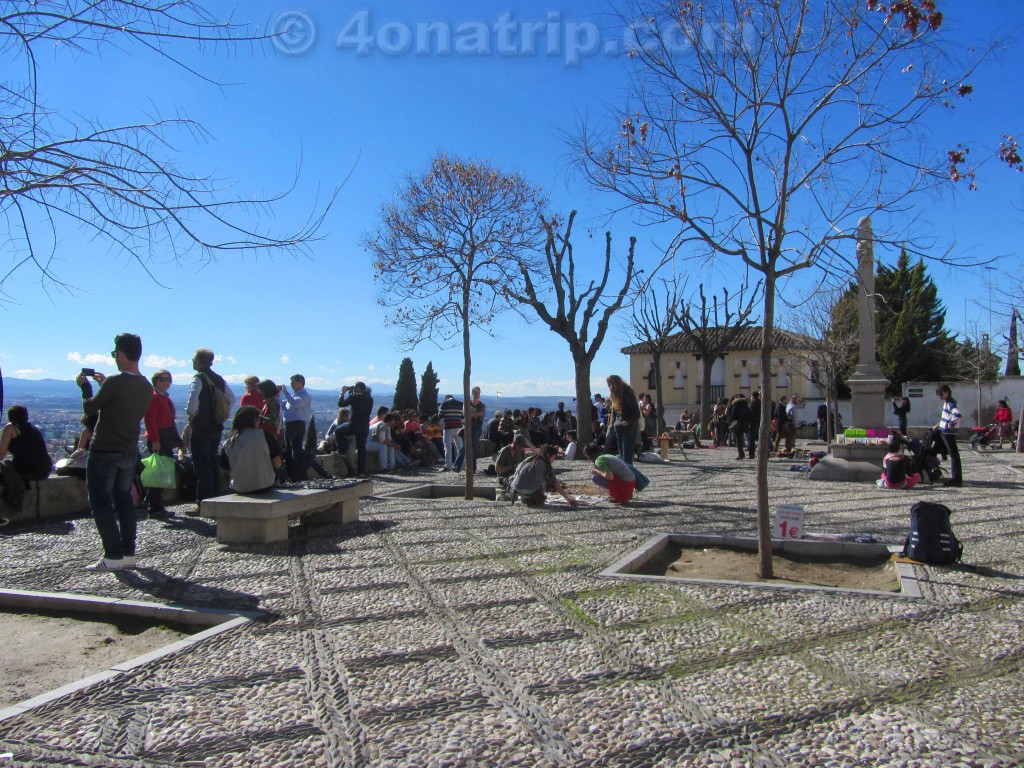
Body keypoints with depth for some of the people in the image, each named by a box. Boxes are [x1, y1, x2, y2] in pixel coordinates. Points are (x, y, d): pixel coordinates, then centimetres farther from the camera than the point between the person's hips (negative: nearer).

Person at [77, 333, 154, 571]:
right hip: (130, 453, 7)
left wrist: (85, 386, 12)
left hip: (104, 453, -6)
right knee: (124, 502, 14)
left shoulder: (114, 382, -18)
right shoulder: (146, 387, 4)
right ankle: (129, 554, 14)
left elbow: (89, 409, -6)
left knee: (101, 503, 2)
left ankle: (113, 556, 0)